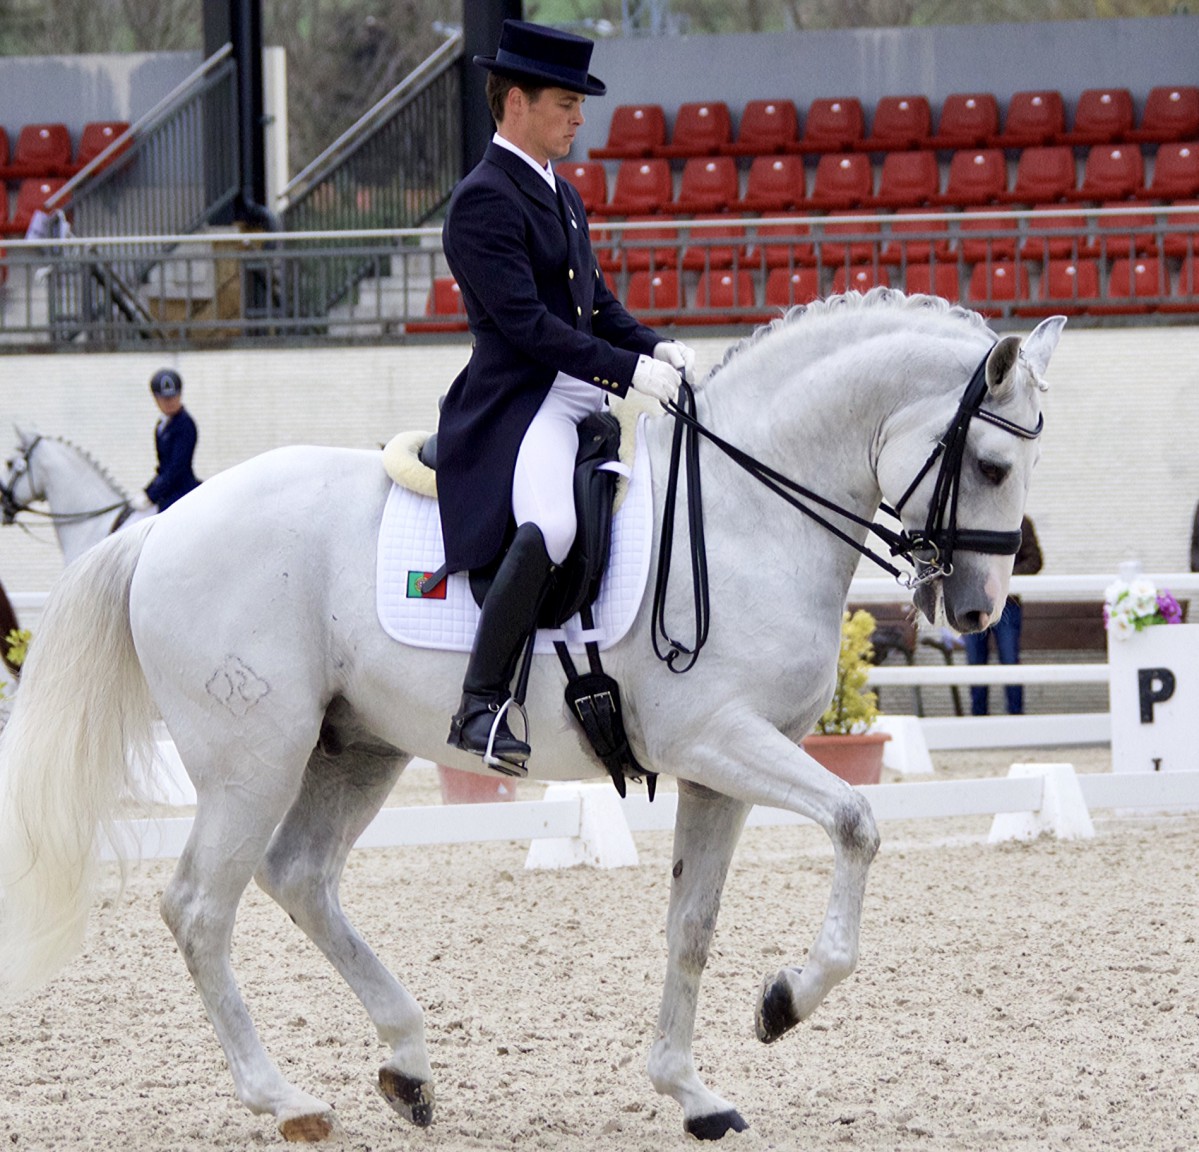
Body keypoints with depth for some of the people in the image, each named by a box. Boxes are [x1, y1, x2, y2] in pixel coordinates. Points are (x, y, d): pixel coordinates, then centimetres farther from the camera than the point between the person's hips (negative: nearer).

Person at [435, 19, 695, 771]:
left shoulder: (562, 195, 20)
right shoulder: (484, 202, -11)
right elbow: (525, 322, -19)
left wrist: (654, 346, 4)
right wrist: (628, 370, -22)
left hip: (585, 400, 10)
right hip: (519, 404, -10)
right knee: (549, 525, -36)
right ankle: (481, 704, -31)